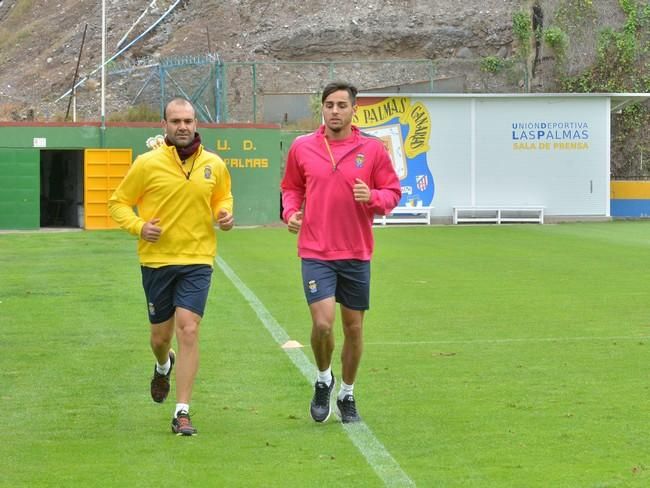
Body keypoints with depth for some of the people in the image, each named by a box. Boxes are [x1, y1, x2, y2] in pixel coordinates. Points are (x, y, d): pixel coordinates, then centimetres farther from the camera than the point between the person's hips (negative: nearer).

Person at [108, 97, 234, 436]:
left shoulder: (214, 165, 1)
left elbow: (223, 197, 20)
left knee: (188, 330, -13)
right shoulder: (147, 164, -6)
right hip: (157, 259, 0)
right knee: (161, 335, 12)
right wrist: (138, 226, -16)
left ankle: (182, 412, -8)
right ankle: (164, 366, 51)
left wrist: (224, 214, -2)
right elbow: (119, 202, 2)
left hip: (197, 260, 0)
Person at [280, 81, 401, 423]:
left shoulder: (372, 149, 0)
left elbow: (393, 192, 5)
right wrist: (291, 212, -3)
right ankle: (323, 379, 15)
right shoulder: (302, 147, 2)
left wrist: (373, 197, -16)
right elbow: (291, 187, 16)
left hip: (356, 253, 1)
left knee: (354, 327, 8)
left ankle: (347, 395, 28)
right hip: (316, 252, -1)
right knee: (323, 323, -15)